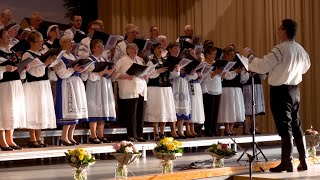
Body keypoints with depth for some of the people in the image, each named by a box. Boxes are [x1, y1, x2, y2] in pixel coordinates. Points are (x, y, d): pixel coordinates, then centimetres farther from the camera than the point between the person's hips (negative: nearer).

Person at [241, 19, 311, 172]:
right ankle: (303, 161, 16)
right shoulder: (300, 49, 6)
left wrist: (250, 56, -4)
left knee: (284, 126, -4)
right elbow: (306, 66, 22)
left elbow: (263, 66, -18)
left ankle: (286, 163, 0)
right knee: (296, 125, 13)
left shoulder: (280, 49, -19)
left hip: (280, 90, -7)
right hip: (295, 89, 7)